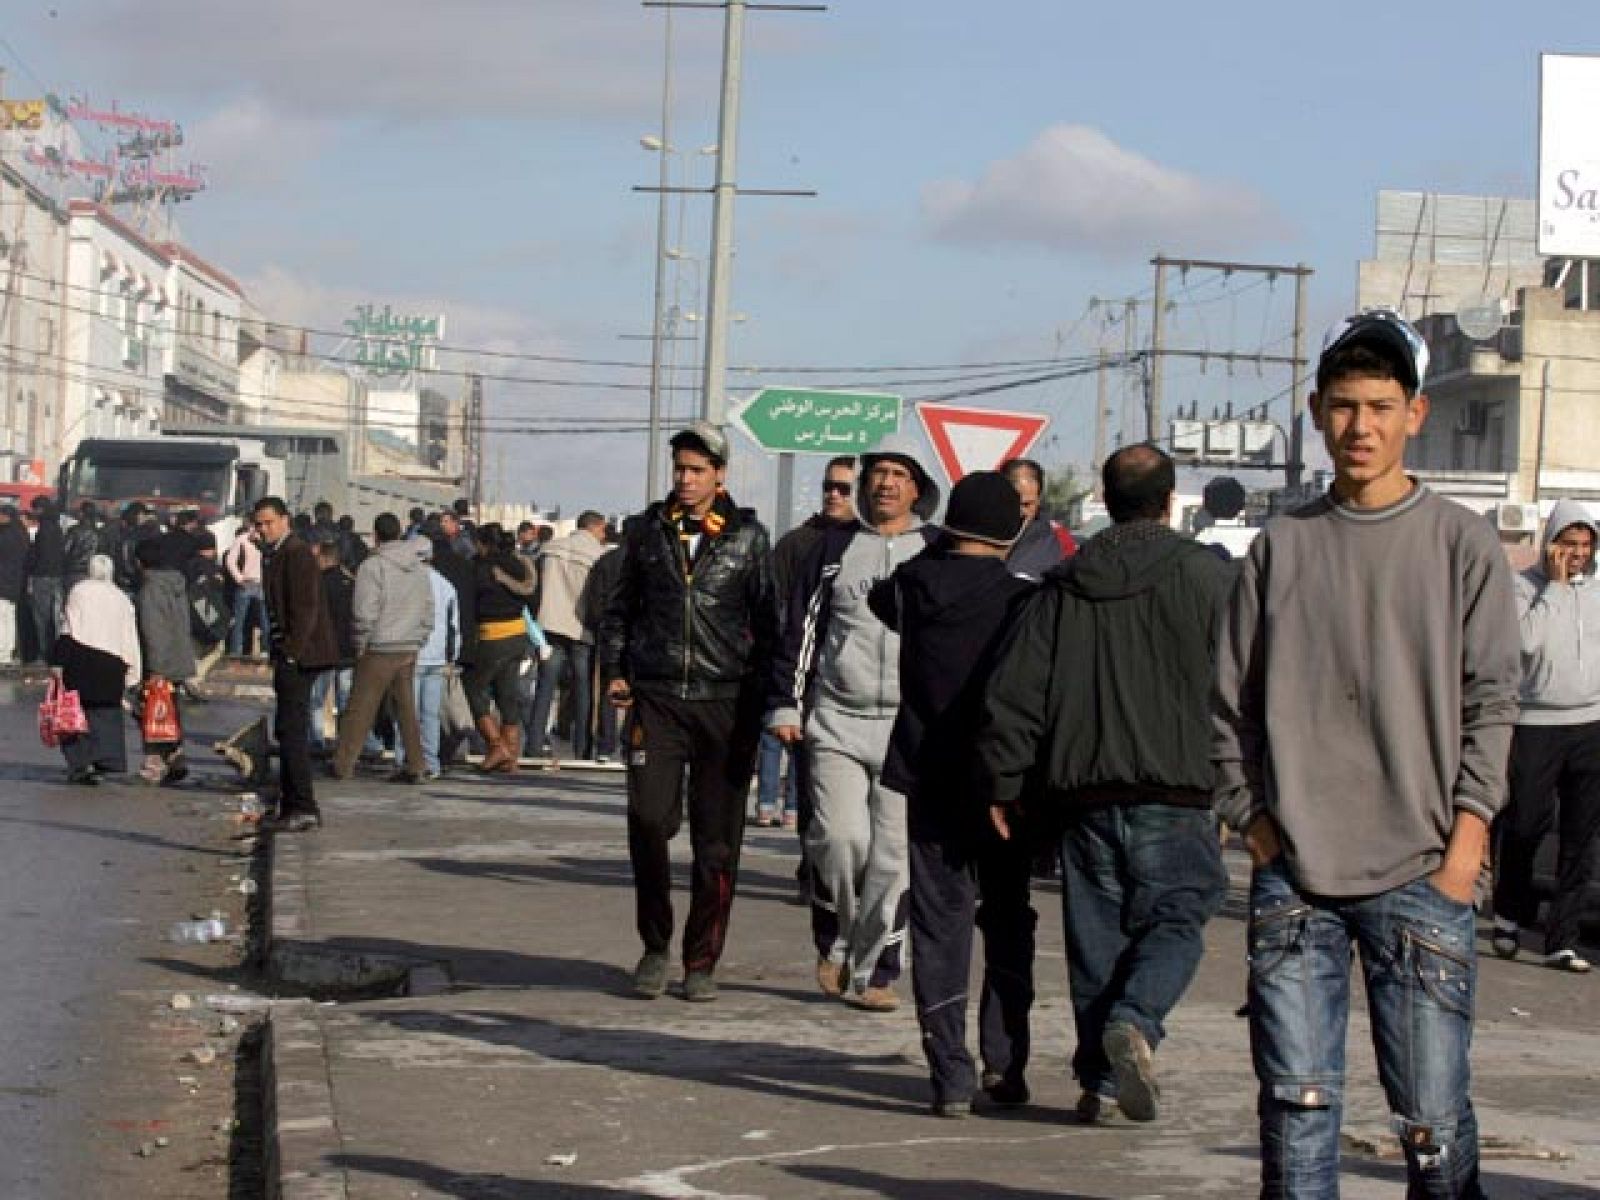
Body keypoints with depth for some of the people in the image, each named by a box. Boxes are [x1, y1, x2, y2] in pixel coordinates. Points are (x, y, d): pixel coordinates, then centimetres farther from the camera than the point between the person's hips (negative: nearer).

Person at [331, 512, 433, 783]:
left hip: (379, 650, -6)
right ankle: (414, 767, 8)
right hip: (408, 651, 6)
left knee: (360, 708, 0)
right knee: (406, 708, 10)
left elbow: (364, 613, -15)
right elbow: (428, 614, 14)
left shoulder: (373, 567, -12)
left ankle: (343, 764, 5)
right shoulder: (419, 568, 9)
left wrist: (360, 646, -3)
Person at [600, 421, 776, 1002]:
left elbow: (767, 620, 7)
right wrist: (614, 669, 6)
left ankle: (701, 961, 12)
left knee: (717, 839, 2)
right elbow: (619, 606, 18)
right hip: (656, 697, 1)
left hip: (725, 700, -1)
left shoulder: (748, 537, 5)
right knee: (648, 819, -11)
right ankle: (654, 946, 7)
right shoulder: (646, 531, 10)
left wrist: (763, 695, 1)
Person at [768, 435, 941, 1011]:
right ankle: (834, 939, 10)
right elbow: (801, 629, 10)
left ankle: (872, 970, 7)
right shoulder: (835, 547, 10)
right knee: (840, 835, -14)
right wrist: (786, 704, 4)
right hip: (837, 721, 0)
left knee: (895, 856, -2)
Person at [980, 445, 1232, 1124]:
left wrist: (1005, 785, 10)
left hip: (1082, 790, 3)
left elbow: (1014, 693, 6)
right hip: (1175, 789, -3)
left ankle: (1099, 1078, 10)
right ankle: (1134, 1021, -22)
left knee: (1096, 932, 10)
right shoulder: (1208, 576, 0)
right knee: (1175, 917, 3)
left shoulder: (1064, 585, 9)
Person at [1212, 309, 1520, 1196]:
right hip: (1293, 880, 2)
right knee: (1296, 1101, 1)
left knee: (1433, 1114, -3)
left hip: (1420, 875, -2)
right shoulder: (1282, 546, 10)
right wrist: (1253, 818, 2)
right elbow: (1231, 700, 11)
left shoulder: (1461, 543, 4)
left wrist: (1465, 840, -7)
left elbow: (1490, 700, 1)